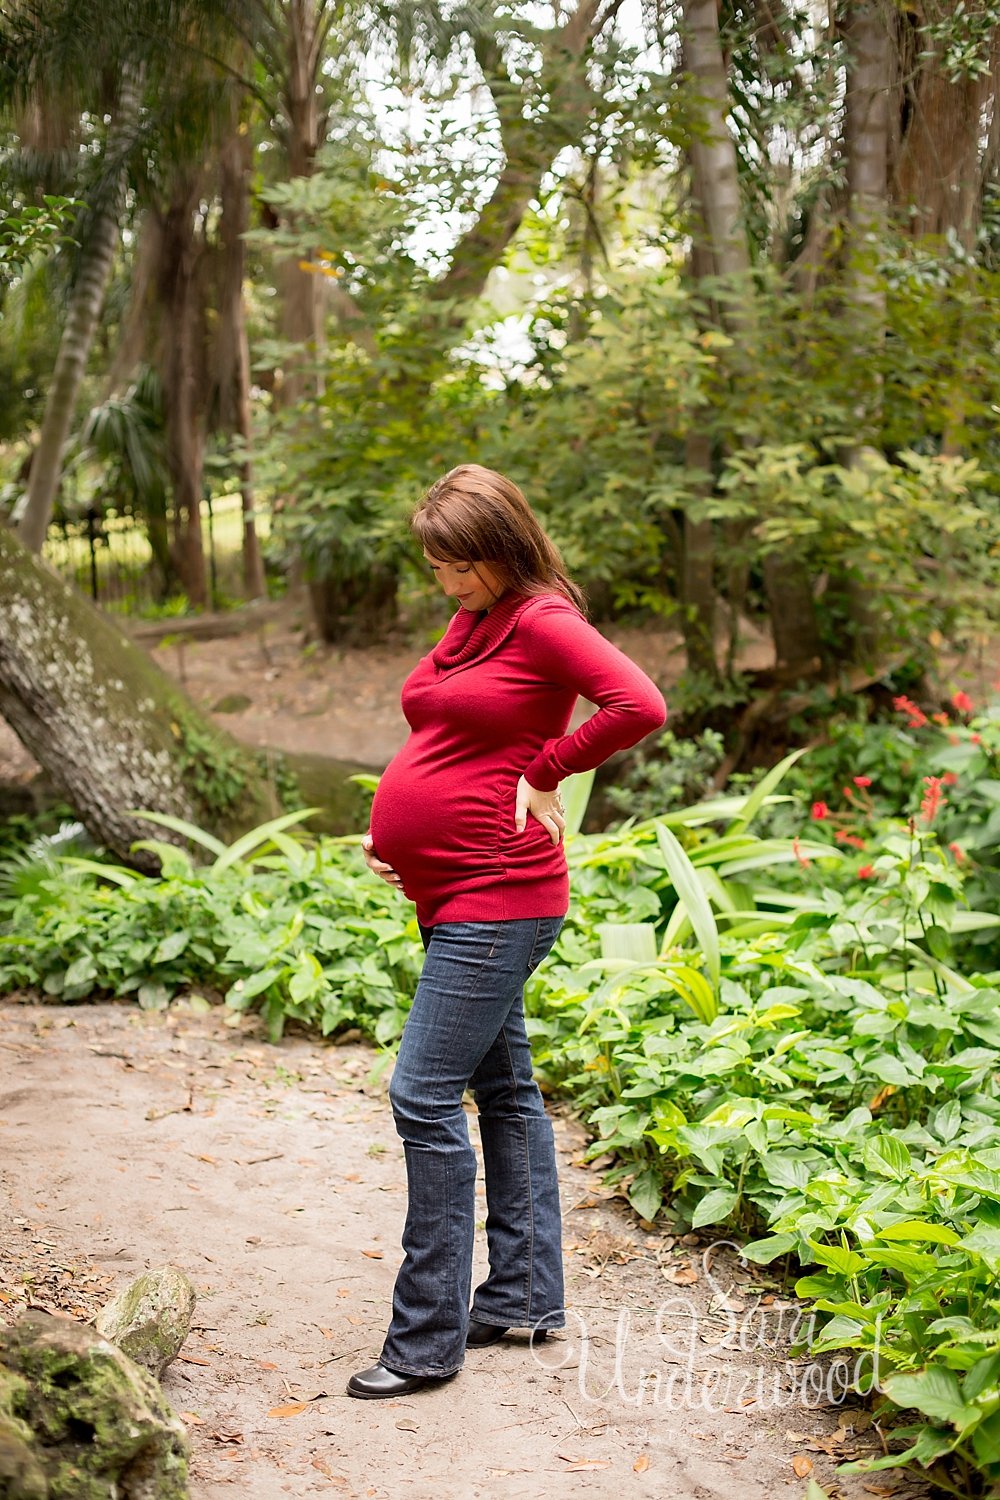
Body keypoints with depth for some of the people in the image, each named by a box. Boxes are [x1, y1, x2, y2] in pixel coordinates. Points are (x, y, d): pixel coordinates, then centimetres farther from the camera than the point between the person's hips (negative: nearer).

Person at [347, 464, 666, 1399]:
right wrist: (390, 830, 9)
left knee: (425, 1095, -11)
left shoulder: (543, 621, -11)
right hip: (452, 898, 10)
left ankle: (427, 1338, -3)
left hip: (497, 901, -10)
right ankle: (526, 1297, 25)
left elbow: (640, 705, -24)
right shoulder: (468, 624, 15)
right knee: (502, 1087, 15)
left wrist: (545, 768, -14)